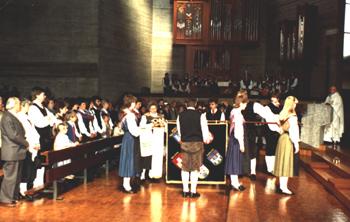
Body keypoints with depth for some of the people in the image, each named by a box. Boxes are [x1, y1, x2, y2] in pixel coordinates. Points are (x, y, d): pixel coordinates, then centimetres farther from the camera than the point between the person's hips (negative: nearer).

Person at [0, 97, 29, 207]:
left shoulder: (14, 117, 16)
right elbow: (13, 135, -21)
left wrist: (25, 143, 2)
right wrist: (26, 143, -12)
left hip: (17, 152, 10)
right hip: (11, 153, -10)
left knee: (17, 176, 15)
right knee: (10, 176, -4)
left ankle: (14, 197, 25)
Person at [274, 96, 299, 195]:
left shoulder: (283, 114, 6)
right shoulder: (292, 116, -17)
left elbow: (282, 127, 7)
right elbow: (293, 131, -17)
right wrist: (296, 143, -10)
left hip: (282, 138, 8)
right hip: (288, 140, -8)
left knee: (283, 163, 14)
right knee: (286, 163, -2)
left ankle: (282, 185, 23)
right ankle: (284, 187, 2)